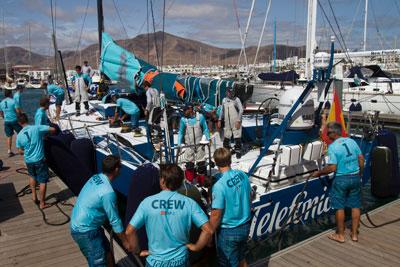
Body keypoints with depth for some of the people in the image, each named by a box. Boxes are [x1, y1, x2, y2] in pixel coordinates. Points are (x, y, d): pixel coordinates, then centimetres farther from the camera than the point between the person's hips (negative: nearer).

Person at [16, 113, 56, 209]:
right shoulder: (37, 128, -14)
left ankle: (34, 196, 31)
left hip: (28, 160, 4)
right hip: (39, 160, -4)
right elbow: (53, 129, -16)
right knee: (43, 181, 8)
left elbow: (21, 151, 8)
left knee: (32, 176, 33)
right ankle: (42, 203, 15)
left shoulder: (19, 135, -1)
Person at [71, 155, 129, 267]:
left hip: (81, 224, 9)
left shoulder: (96, 178, -2)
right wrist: (125, 241, -5)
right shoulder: (107, 192, -28)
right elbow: (115, 220, -18)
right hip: (84, 231, -9)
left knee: (107, 251, 19)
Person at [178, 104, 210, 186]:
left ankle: (202, 181, 20)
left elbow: (205, 129, 4)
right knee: (189, 164, 5)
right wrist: (179, 143, -3)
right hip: (189, 145, 0)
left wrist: (207, 139, -2)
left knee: (201, 163, 6)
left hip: (200, 144, 0)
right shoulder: (183, 119, -5)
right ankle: (189, 182, 21)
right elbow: (181, 132, 4)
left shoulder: (200, 117, -6)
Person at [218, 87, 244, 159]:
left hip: (236, 123, -4)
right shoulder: (224, 100, 8)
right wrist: (219, 120, 11)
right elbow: (222, 110, 16)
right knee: (226, 138, 10)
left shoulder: (236, 99, -4)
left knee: (237, 138, 0)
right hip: (227, 123, 4)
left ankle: (238, 152, 12)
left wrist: (238, 121, -15)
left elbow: (241, 110, -8)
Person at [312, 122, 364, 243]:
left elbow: (332, 168, -21)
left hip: (341, 179, -6)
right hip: (355, 177, 6)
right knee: (355, 206, 14)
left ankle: (340, 235, 18)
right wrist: (360, 174, 19)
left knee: (340, 207, 8)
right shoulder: (352, 141, 1)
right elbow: (361, 159, 7)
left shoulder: (332, 147, -17)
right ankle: (354, 234, 25)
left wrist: (318, 173, -6)